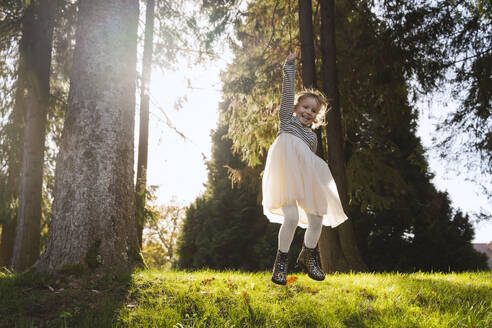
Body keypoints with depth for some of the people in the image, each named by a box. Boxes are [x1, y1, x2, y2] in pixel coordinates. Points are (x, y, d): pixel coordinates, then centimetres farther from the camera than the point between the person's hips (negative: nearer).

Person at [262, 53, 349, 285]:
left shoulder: (312, 136, 28)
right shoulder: (287, 118, 18)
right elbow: (287, 93, 9)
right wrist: (289, 70, 6)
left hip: (307, 178, 6)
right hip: (286, 174, -5)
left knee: (317, 219, 0)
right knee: (291, 217, -20)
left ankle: (307, 257, 24)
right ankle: (281, 261, -2)